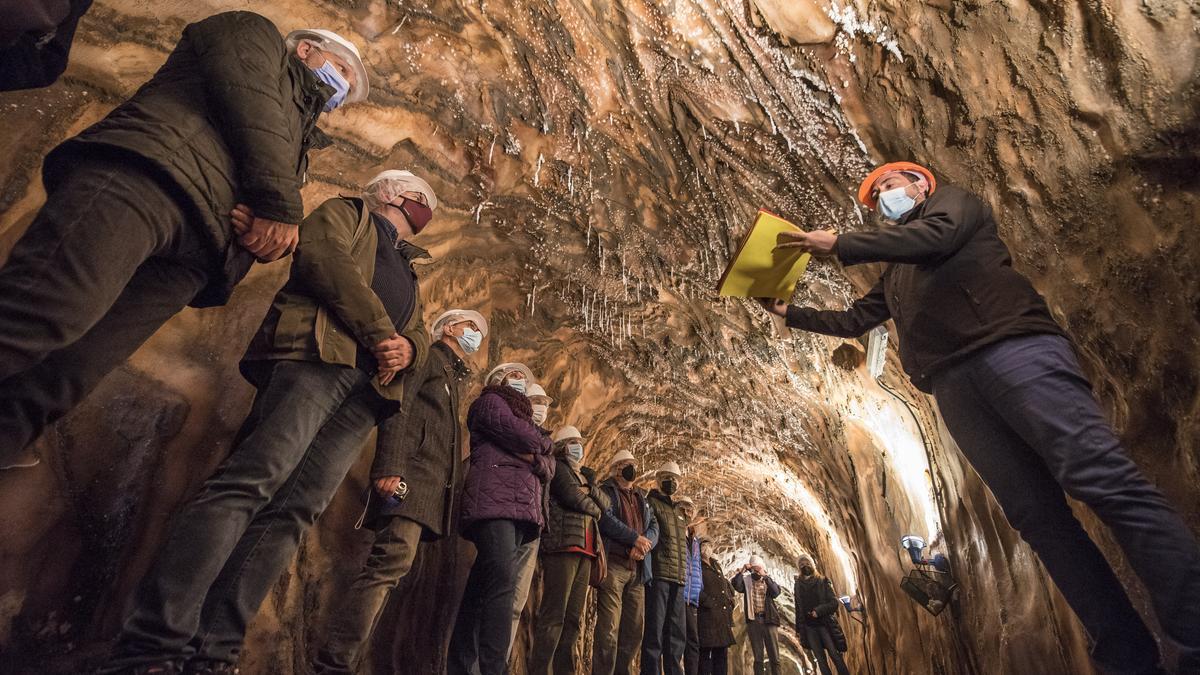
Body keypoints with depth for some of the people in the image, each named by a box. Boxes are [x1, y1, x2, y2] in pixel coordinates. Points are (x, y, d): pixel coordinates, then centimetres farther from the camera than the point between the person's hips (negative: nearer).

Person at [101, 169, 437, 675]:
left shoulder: (407, 272, 36)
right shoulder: (347, 211, 20)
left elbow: (419, 334, 25)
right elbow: (323, 255, -2)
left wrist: (407, 347, -1)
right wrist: (379, 332, -8)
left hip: (367, 390, 6)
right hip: (315, 358, -5)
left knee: (295, 510, -8)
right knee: (255, 481, -21)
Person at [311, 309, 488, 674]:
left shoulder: (455, 377, 31)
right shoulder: (428, 356, 7)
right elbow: (398, 405, -9)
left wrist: (451, 492, 15)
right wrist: (390, 468, -22)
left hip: (432, 488, 8)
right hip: (410, 474, -8)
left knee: (389, 568, 2)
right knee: (393, 561, -20)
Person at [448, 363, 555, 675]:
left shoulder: (522, 417, 33)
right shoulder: (490, 402, 12)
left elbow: (549, 467, 21)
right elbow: (520, 436, -7)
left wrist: (535, 458, -1)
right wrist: (544, 444, 14)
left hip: (519, 509, 7)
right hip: (495, 501, -7)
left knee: (481, 589, 3)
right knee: (502, 582, -22)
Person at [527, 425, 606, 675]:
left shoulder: (584, 475, 26)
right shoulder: (558, 468, 4)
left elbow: (605, 504, 14)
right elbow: (572, 496, -11)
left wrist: (590, 489, -5)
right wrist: (593, 509, 7)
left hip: (585, 549, 8)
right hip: (563, 543, -8)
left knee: (574, 618, 5)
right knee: (554, 615, -12)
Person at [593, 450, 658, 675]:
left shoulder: (642, 498, 26)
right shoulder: (606, 491, 9)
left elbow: (654, 526, 14)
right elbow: (605, 518, -9)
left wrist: (645, 544, -7)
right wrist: (635, 538, -12)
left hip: (637, 569, 6)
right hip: (613, 565, -6)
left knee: (634, 629, 4)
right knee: (609, 627, -12)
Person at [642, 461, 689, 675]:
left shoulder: (680, 511, 24)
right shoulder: (650, 503, 2)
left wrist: (685, 574, 17)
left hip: (678, 578, 7)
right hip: (658, 574, -7)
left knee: (677, 633, 9)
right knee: (655, 631, -8)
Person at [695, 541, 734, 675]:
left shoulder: (716, 567, 23)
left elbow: (728, 587, 29)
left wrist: (730, 601, 12)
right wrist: (708, 602, -17)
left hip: (723, 617, 7)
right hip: (707, 615, -7)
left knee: (721, 653, 6)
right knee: (705, 651, -8)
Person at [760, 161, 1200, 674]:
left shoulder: (952, 201, 20)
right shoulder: (895, 276, 37)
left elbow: (935, 235, -3)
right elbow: (852, 322, 41)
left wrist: (839, 243, -2)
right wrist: (788, 312, 38)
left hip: (1014, 347, -5)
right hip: (952, 382, 6)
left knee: (1100, 478, -18)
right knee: (1035, 514, -6)